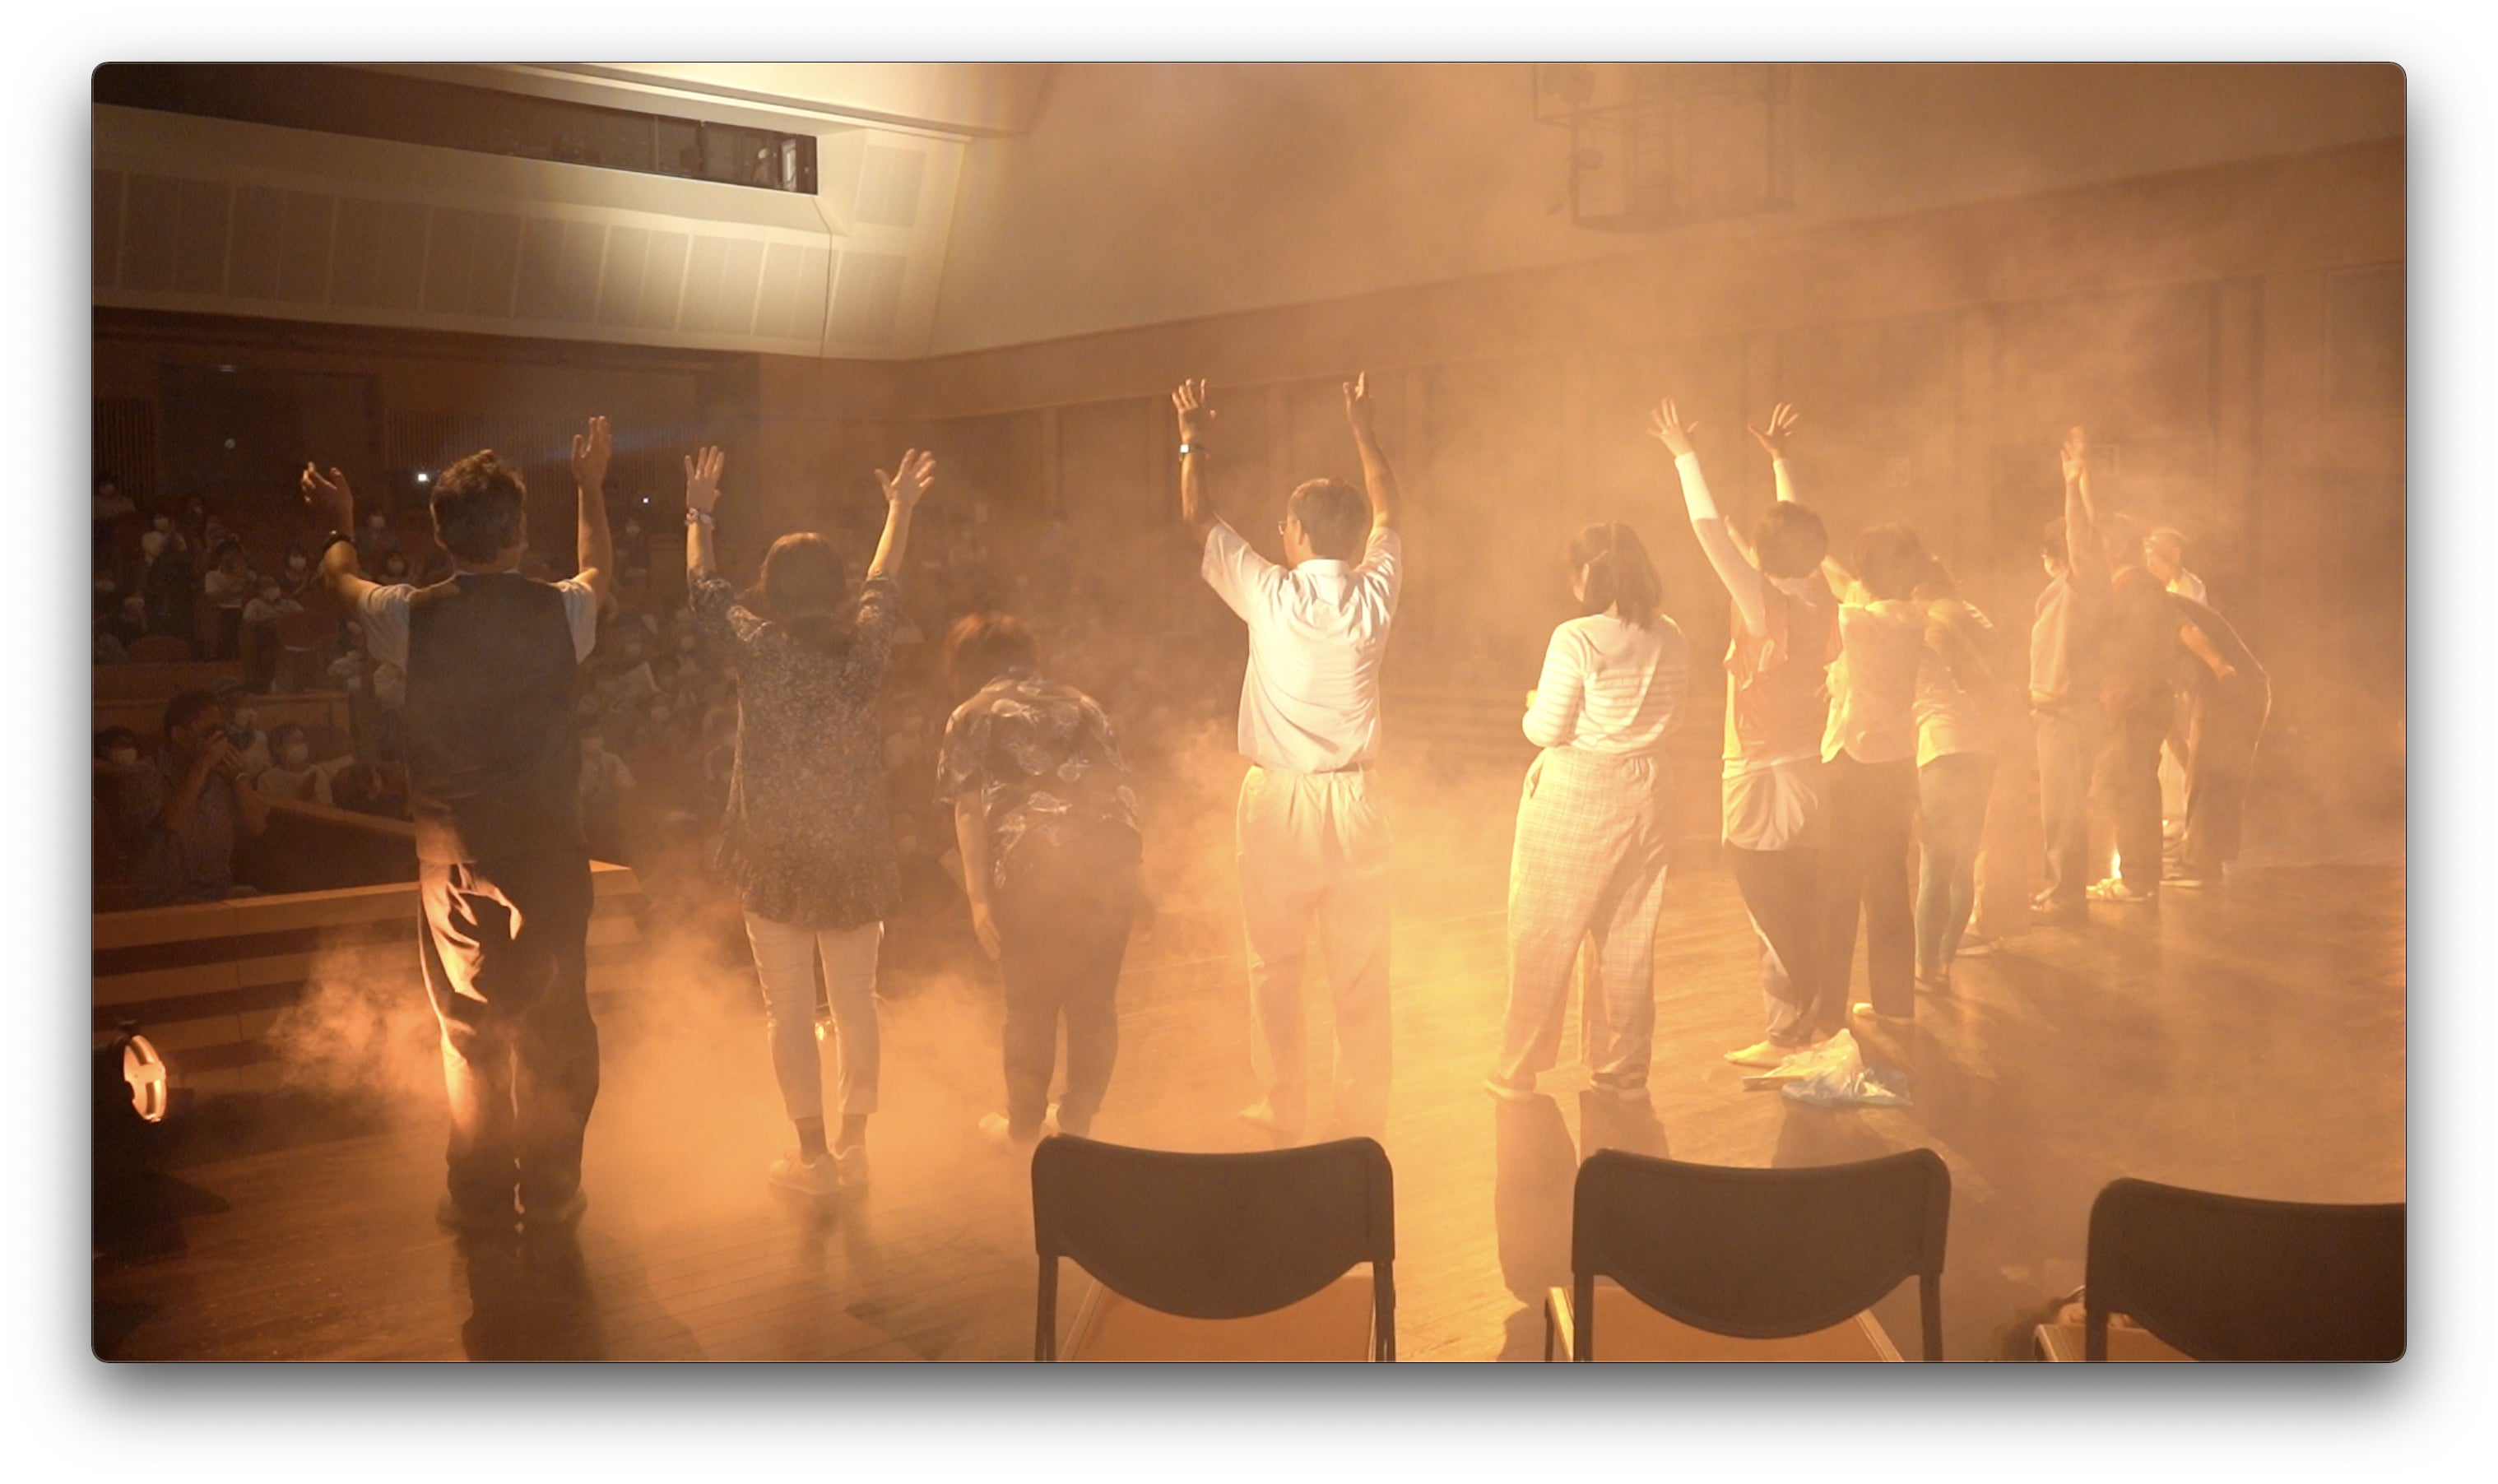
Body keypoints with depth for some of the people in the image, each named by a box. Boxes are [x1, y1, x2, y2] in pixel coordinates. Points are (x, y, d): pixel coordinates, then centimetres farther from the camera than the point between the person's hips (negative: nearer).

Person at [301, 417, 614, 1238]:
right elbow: (599, 571, 17)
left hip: (453, 854, 1)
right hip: (549, 850, 0)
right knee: (553, 1029, 11)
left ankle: (477, 1195, 23)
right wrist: (590, 487, 32)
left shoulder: (413, 617, -9)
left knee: (468, 1030, 14)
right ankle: (550, 1192, 19)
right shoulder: (561, 613, -9)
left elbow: (343, 582, 15)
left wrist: (338, 526, 36)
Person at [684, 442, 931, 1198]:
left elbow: (703, 588, 10)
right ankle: (853, 1146, 20)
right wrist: (901, 509, 34)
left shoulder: (757, 647, -8)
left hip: (776, 858, -2)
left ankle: (813, 1154, 8)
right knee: (855, 1001, 11)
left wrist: (699, 515, 26)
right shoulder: (864, 648, -2)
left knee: (788, 1008, 5)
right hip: (856, 854, 2)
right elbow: (883, 583, 17)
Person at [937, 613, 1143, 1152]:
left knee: (1032, 1004, 12)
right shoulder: (1081, 704, 22)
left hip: (1032, 870, -3)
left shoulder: (972, 718, 11)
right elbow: (1124, 789, 17)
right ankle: (1076, 1120, 28)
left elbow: (968, 810, 0)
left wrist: (978, 897, -3)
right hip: (1110, 863, 4)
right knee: (1095, 1000, 16)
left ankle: (1023, 1128, 25)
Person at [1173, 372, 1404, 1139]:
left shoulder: (1271, 597, -11)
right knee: (1361, 967, 8)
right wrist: (1365, 433, 30)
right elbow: (1387, 514, 17)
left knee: (1275, 963, 9)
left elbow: (1202, 519, 3)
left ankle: (1283, 1106, 15)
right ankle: (1364, 1110, 15)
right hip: (1353, 797, 3)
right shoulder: (1373, 596, -3)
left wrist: (1193, 441, 18)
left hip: (1278, 798, -3)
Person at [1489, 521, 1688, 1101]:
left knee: (1542, 938, 8)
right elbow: (1668, 713, 9)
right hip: (1644, 793, 5)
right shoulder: (1671, 639, 0)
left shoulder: (1576, 640, -18)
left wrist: (1534, 706, 5)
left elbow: (1547, 730, -15)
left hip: (1571, 799, -5)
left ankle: (1519, 1069, 18)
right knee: (1629, 938, 15)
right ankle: (1624, 1069, 24)